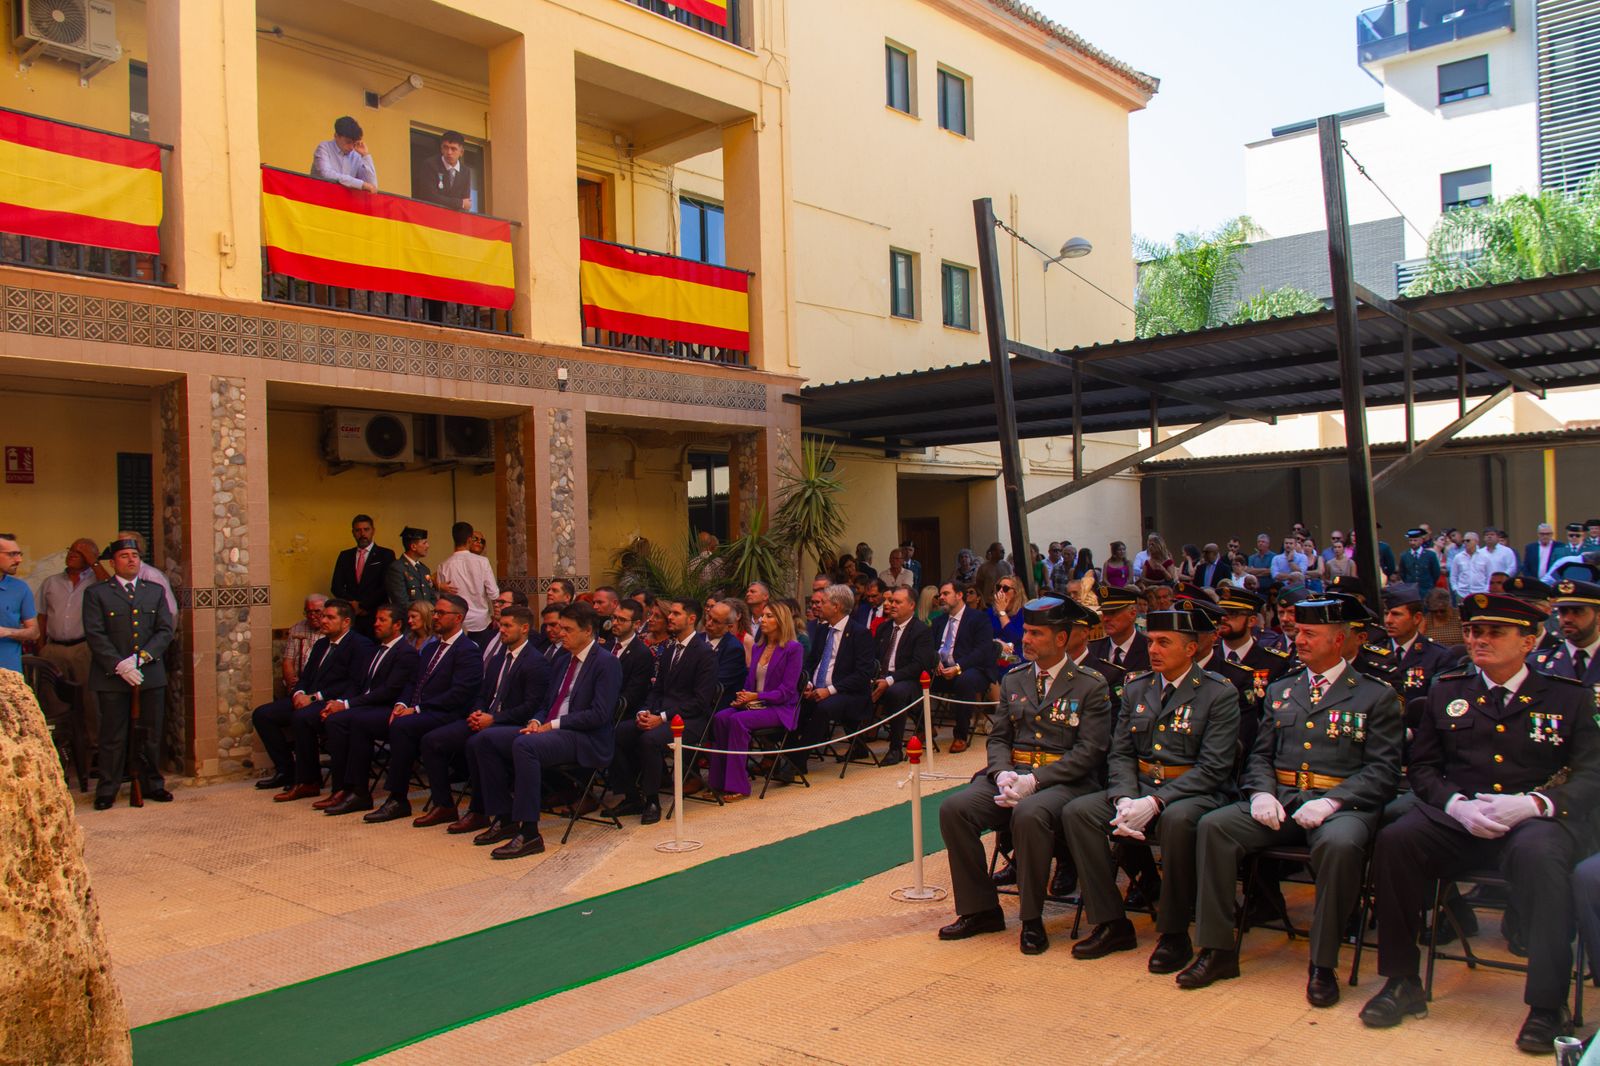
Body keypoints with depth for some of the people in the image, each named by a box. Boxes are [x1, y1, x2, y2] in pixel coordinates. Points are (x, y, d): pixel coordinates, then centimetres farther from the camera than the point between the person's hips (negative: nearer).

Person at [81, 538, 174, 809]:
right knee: (113, 737, 0)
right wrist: (120, 666, -15)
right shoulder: (96, 593, 4)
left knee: (151, 734, 7)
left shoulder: (155, 591, 13)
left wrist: (140, 658, -10)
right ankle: (107, 791, 9)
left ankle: (153, 784, 17)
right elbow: (95, 635, -5)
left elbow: (165, 631, 5)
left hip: (150, 675, 3)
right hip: (112, 676, -3)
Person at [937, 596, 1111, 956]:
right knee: (953, 808, -19)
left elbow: (1089, 751, -9)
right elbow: (998, 737, 15)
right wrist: (1002, 774, -9)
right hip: (1011, 774, 5)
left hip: (1065, 780, -5)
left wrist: (1034, 780, -19)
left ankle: (1032, 919, -17)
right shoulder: (1013, 681, 17)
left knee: (1029, 814, -37)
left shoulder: (1091, 686, 0)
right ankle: (981, 910, -5)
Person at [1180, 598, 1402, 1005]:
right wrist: (1262, 793, -5)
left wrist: (1331, 802, -19)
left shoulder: (1377, 696, 5)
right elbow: (1260, 755, 18)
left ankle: (1322, 965, -20)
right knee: (1213, 826, -21)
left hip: (1340, 805, -4)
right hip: (1279, 800, 4)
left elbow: (1383, 770, -4)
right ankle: (1218, 950, -13)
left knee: (1339, 845, -38)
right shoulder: (1280, 691, 19)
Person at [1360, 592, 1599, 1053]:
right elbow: (1422, 767, 11)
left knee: (1539, 853, -37)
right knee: (1395, 840, -26)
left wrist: (1534, 803, -21)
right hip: (1456, 820, 2)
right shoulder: (1446, 690, 13)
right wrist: (1458, 804, -11)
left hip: (1533, 821, -2)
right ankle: (1402, 982, -12)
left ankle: (1549, 1004, -25)